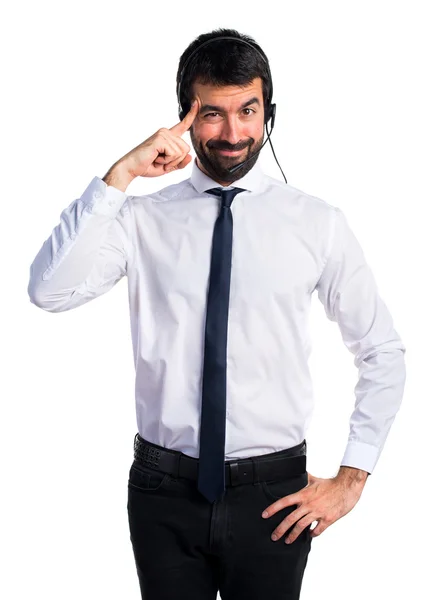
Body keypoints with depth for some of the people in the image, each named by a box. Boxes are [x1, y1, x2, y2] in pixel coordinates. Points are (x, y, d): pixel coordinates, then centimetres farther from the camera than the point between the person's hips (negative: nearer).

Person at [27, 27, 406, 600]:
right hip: (165, 490, 0)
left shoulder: (317, 223, -2)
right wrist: (119, 176, -20)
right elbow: (49, 291, -18)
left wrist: (352, 478, 1)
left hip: (274, 494, 0)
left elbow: (383, 353, 5)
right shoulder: (143, 218, -2)